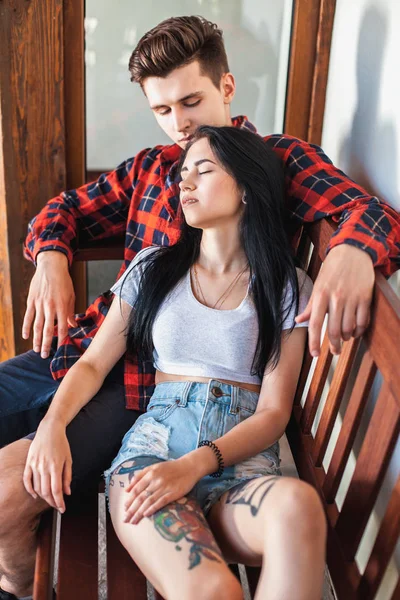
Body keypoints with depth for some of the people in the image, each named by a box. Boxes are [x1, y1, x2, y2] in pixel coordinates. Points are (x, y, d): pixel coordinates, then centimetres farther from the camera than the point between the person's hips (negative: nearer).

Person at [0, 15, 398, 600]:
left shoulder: (281, 159, 1)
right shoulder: (151, 167, 17)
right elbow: (67, 209, 23)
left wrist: (352, 253, -38)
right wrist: (50, 257, -1)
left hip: (156, 379, -6)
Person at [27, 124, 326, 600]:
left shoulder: (287, 287, 7)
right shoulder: (153, 268, 13)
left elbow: (273, 412, 1)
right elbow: (93, 363, 12)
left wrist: (196, 465, -15)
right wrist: (52, 424, -9)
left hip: (242, 459, 1)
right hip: (154, 444, 0)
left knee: (298, 503, -37)